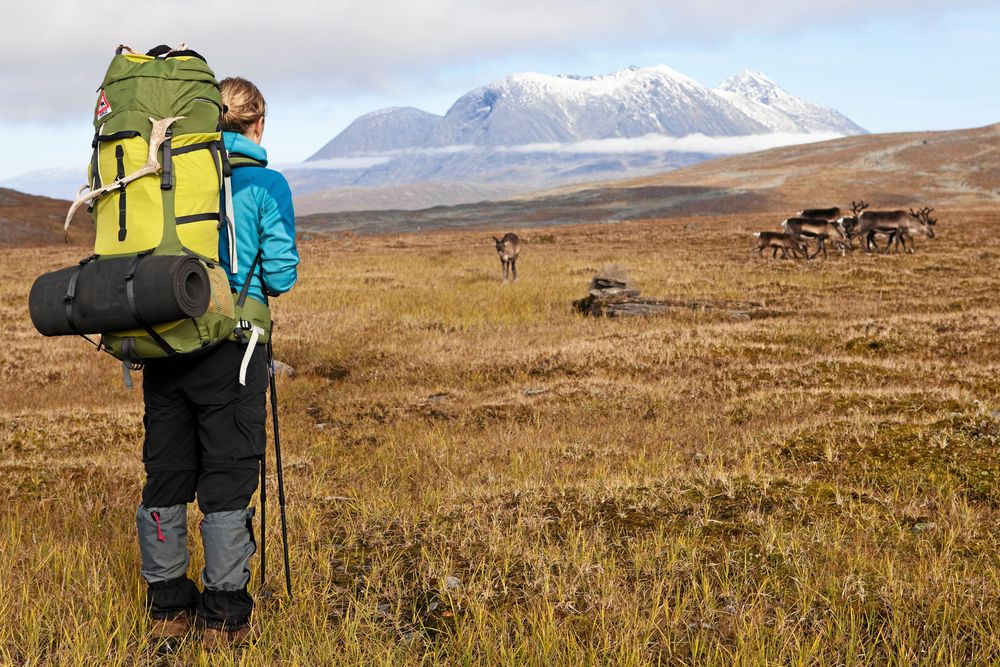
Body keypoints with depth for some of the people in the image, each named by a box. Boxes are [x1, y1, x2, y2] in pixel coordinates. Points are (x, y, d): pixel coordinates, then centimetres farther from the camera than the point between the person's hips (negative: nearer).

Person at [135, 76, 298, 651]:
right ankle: (224, 616, 7)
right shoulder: (265, 183, -5)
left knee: (166, 474, 12)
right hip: (229, 344, -4)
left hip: (162, 342, 4)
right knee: (228, 478, 3)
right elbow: (281, 276, -7)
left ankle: (168, 609, 20)